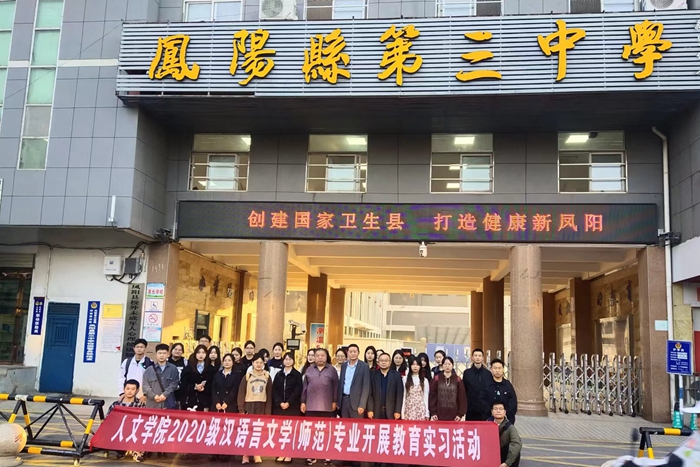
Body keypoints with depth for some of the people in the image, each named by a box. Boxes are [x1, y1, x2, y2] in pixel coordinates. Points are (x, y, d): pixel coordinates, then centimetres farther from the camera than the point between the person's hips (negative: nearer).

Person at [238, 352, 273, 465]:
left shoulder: (267, 377, 5)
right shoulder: (247, 376, 2)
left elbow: (269, 395, 6)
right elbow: (241, 394, 1)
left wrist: (268, 412, 1)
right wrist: (241, 409, -7)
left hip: (261, 407, 1)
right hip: (248, 406, -1)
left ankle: (257, 454, 10)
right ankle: (246, 454, 4)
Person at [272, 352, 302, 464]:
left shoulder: (297, 374, 2)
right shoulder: (278, 374, 11)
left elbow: (298, 390, -6)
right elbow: (274, 390, 4)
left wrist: (288, 403, -13)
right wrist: (280, 402, -9)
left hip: (292, 406, -3)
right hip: (279, 406, 3)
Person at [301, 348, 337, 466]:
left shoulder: (332, 370, 4)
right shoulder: (309, 370, 9)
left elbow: (335, 387, 3)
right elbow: (305, 387, 10)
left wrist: (335, 401, -2)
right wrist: (303, 401, 6)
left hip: (327, 406, -2)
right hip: (311, 405, 2)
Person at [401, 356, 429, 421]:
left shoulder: (425, 380, 8)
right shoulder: (405, 379, 7)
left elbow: (426, 397, 8)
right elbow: (403, 396, 5)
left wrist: (427, 413, 3)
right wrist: (402, 412, 0)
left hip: (421, 411, 0)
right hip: (408, 410, 0)